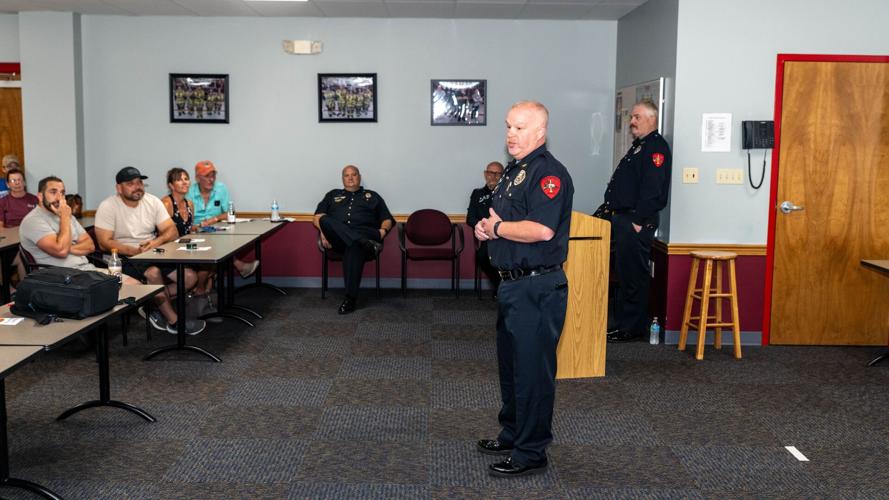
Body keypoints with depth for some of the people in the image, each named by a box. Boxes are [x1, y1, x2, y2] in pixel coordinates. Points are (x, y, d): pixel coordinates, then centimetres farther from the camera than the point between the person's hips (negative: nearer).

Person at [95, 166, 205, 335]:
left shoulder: (153, 201, 3)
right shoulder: (107, 207, -10)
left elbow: (172, 231, -1)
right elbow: (105, 243, -16)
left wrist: (156, 242, -23)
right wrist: (136, 251, -26)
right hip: (124, 257, -5)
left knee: (189, 277, -13)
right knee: (153, 272, -35)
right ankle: (173, 321, -19)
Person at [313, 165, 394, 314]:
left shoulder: (372, 196, 29)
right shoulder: (332, 195, 31)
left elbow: (387, 219, 21)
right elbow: (317, 217, 20)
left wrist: (383, 230, -3)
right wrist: (323, 230, -2)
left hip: (364, 233, -1)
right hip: (336, 238, 1)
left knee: (354, 246, -40)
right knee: (325, 220, -33)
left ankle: (350, 298, -43)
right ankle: (361, 241, -50)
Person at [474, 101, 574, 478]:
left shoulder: (548, 172, -16)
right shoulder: (513, 171, 16)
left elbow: (541, 229, -29)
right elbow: (501, 220, 26)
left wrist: (497, 227, -14)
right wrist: (485, 228, 3)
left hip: (537, 287, -10)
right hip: (512, 284, 10)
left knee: (532, 369, -1)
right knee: (510, 362, 20)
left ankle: (530, 453, 10)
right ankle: (511, 435, 35)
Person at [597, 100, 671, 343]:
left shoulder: (656, 147, -12)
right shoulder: (637, 146, 20)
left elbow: (652, 190, -21)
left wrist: (638, 222, -22)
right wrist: (607, 210, 17)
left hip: (636, 224, -10)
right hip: (621, 219, 10)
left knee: (633, 276, -4)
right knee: (624, 273, 14)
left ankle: (631, 328, 4)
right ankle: (622, 323, 23)